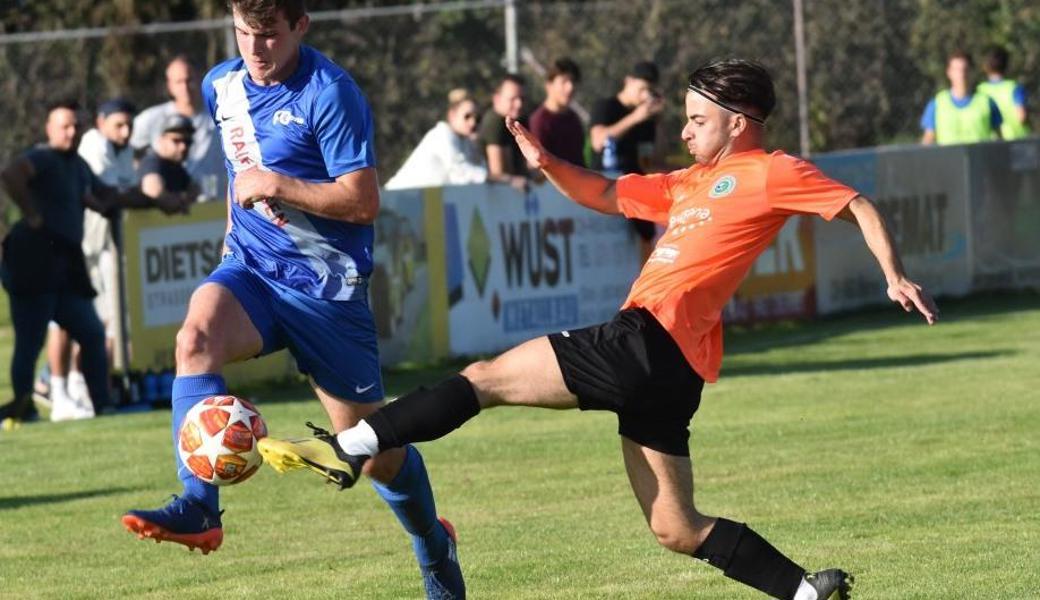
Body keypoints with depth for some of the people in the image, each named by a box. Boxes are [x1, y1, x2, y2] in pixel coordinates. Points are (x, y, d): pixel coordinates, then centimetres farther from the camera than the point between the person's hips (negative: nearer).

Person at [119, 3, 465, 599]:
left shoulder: (329, 94, -15)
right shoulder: (222, 85, 6)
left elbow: (364, 202, -18)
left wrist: (277, 186, -21)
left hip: (327, 286, -5)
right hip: (251, 269, 5)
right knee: (196, 336, -31)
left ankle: (435, 548, 34)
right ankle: (198, 509, -37)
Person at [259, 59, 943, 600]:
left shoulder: (771, 173, 2)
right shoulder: (690, 183, 27)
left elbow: (859, 206, 0)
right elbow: (607, 194, 29)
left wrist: (896, 276, -12)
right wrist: (548, 165, 14)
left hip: (648, 343, -9)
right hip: (666, 371, 9)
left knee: (484, 378, -4)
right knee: (676, 528, 11)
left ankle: (350, 449, -4)